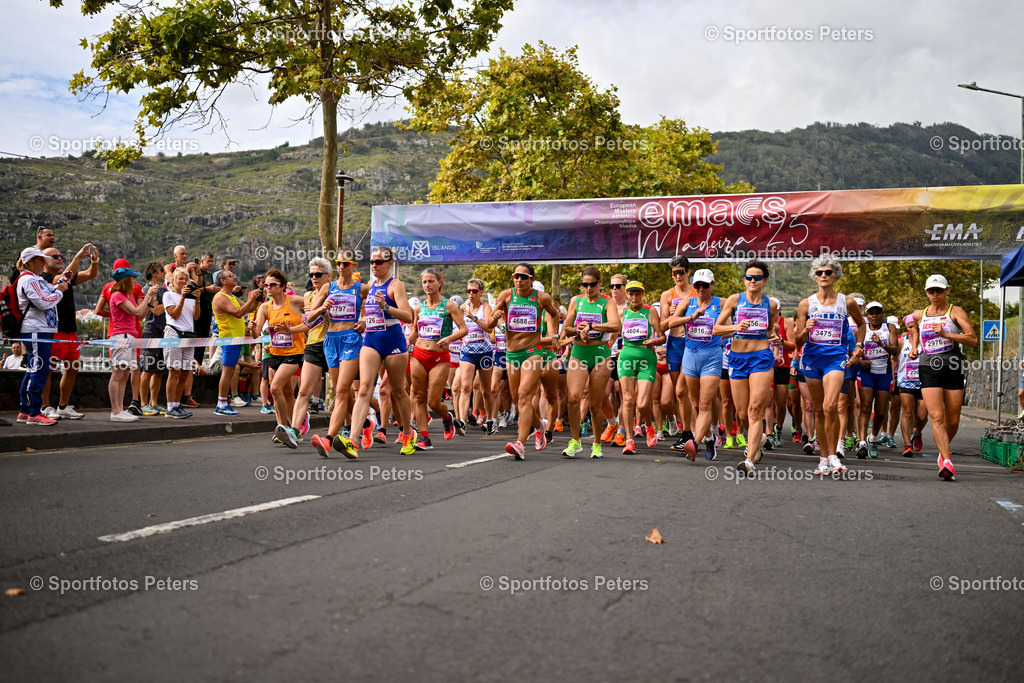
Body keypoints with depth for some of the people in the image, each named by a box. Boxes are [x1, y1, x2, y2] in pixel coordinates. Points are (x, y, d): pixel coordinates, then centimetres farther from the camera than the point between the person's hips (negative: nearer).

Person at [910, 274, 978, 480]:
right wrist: (914, 346, 20)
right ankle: (947, 462, -22)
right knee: (937, 417, -15)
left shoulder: (956, 312, 2)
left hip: (953, 369, -1)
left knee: (953, 421, 5)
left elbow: (973, 339, -9)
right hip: (929, 369, 1)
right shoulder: (919, 315, 12)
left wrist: (946, 334, -19)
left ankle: (944, 452, 32)